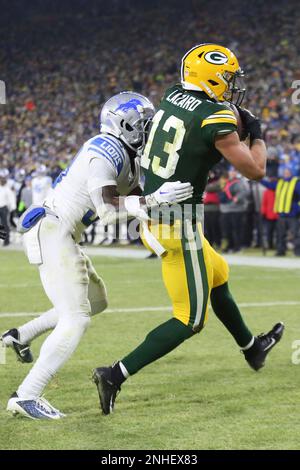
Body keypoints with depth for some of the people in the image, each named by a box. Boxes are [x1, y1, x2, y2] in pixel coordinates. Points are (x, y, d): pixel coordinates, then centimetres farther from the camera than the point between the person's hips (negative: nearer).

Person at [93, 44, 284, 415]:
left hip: (150, 214, 9)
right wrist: (256, 135, 7)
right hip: (179, 225, -9)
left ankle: (251, 347, 51)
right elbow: (254, 171, -10)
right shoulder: (217, 119, -18)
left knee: (217, 275, 30)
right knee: (191, 319, 1)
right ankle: (116, 375, -10)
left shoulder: (173, 97, 3)